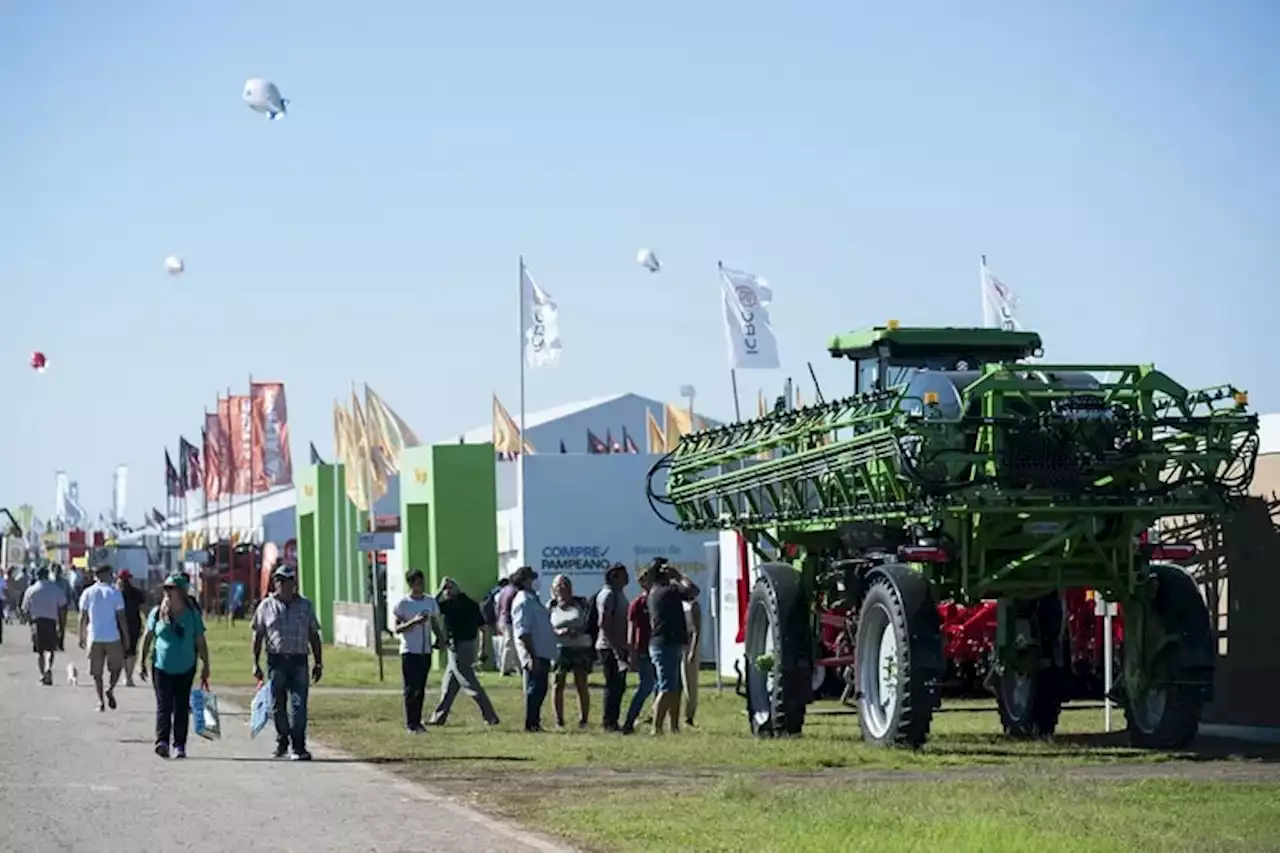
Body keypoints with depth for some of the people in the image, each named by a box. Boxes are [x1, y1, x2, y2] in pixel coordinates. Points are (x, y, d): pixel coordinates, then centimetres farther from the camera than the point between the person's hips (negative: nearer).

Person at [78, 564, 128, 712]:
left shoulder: (87, 593, 3)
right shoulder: (114, 592, -3)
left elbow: (83, 617, 3)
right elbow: (121, 617, -5)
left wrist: (82, 637, 12)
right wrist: (126, 636, 3)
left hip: (94, 638, 2)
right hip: (112, 637, -2)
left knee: (97, 672, 8)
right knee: (116, 666, 15)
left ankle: (100, 701, 2)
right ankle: (110, 689, -8)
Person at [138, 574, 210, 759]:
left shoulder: (192, 614, 1)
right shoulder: (157, 613, 2)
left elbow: (200, 642, 5)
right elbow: (147, 638, 9)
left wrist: (205, 667, 3)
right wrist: (141, 662, 7)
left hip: (185, 668, 1)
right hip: (161, 666, -1)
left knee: (182, 707, 5)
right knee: (164, 705, -11)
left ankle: (179, 745, 11)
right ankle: (162, 741, -19)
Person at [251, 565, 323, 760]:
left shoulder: (305, 606, 10)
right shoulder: (266, 606, 6)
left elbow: (314, 636, 13)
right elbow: (258, 636, 7)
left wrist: (318, 663, 8)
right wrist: (256, 663, 1)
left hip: (299, 661, 0)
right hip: (276, 660, 1)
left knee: (298, 706, -9)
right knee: (278, 705, 8)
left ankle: (298, 747, -10)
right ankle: (282, 741, 24)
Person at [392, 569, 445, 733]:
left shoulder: (430, 601, 8)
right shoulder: (402, 603, -7)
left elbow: (435, 624, 16)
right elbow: (397, 628, -8)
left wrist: (440, 638, -3)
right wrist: (413, 622, -23)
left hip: (425, 651, 5)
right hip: (409, 651, -5)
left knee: (421, 688, 8)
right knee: (411, 689, -5)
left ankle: (417, 722, 14)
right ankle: (410, 724, -2)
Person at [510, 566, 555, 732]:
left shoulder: (532, 599, 17)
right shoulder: (523, 601, -14)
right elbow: (523, 632, -20)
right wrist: (532, 656, -23)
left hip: (541, 654, 10)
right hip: (534, 655, -10)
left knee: (539, 689, 12)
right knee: (535, 689, -7)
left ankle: (535, 723, 17)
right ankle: (531, 724, -4)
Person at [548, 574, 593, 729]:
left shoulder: (581, 603, 8)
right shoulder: (551, 607, 9)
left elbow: (591, 623, 8)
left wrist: (580, 632, -11)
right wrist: (559, 632, -15)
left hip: (580, 647, 0)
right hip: (559, 648, 0)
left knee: (581, 685, -3)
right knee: (558, 685, -3)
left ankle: (583, 719, 3)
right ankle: (559, 721, 2)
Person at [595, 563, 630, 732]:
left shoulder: (619, 594, 17)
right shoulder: (607, 595, -13)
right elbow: (603, 623, -20)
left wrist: (625, 646, 18)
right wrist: (616, 646, -23)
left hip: (619, 647, 9)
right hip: (609, 647, -9)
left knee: (619, 686, 11)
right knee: (613, 685, -8)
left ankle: (613, 721, 16)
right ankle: (609, 723, -4)